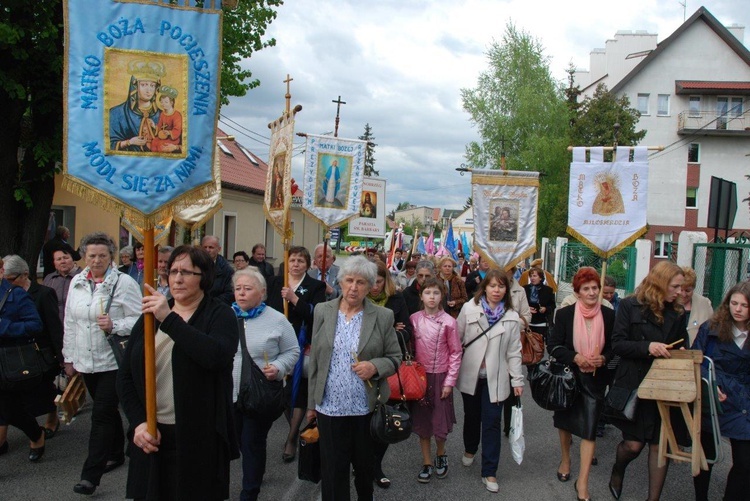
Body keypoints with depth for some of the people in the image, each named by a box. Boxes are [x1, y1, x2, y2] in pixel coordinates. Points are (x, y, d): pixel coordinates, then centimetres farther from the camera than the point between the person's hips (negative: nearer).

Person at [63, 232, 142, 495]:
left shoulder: (124, 282, -9)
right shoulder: (77, 282, 9)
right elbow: (70, 322, 15)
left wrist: (114, 326, -25)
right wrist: (69, 357, 16)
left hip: (114, 361, -6)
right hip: (86, 360, 6)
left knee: (101, 415, -6)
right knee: (108, 411, 18)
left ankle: (91, 474, -3)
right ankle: (116, 454, 35)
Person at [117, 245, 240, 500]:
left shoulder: (219, 314, -2)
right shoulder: (150, 317, 11)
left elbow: (218, 355, -23)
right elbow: (125, 377, 9)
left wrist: (170, 319, -24)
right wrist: (138, 422, -5)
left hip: (199, 440, -4)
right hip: (150, 439, 4)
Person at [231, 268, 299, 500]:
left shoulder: (277, 320, -5)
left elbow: (292, 351, 0)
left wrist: (278, 368, -16)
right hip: (228, 393, 4)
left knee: (253, 444, 3)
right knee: (238, 442, 15)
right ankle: (255, 475, 40)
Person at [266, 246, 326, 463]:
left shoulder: (316, 286, -1)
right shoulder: (276, 282, 10)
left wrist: (295, 299, -22)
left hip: (303, 346, -4)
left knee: (298, 390, -1)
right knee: (282, 389, 10)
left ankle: (291, 439, 7)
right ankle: (295, 431, 29)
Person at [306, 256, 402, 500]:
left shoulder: (383, 316, -3)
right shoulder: (323, 311, 2)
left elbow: (394, 358, 3)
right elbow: (315, 360, 6)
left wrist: (375, 366, -19)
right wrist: (312, 403, 8)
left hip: (367, 408, 0)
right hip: (329, 407, 1)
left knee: (366, 466, 15)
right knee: (333, 472, 8)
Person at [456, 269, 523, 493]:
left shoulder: (511, 317, -2)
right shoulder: (469, 309, -5)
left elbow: (514, 351, 1)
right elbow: (456, 339, 0)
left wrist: (517, 380, -1)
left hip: (495, 377, 0)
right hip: (470, 374, 1)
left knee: (492, 423, -1)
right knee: (472, 416, 18)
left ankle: (489, 472, 9)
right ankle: (470, 449, 45)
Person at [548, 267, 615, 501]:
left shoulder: (609, 315, -5)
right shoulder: (565, 314, -8)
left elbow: (614, 347, 4)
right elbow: (553, 346, -7)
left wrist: (603, 358, -16)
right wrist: (575, 357, -22)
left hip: (595, 379, -1)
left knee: (589, 428, -7)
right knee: (565, 420, 19)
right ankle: (565, 459, 45)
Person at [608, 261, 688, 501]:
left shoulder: (677, 312, 8)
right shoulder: (630, 306, -6)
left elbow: (681, 345, 17)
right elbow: (617, 344, -10)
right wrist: (647, 347, -24)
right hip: (634, 384, -4)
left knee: (660, 444, 5)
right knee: (633, 444, 0)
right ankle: (617, 472, 34)